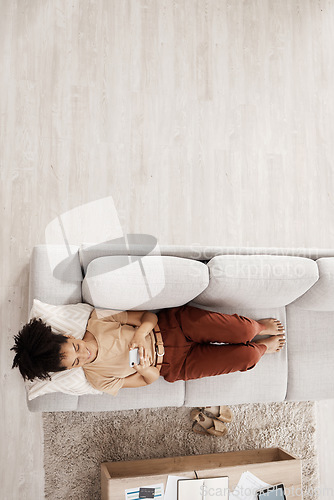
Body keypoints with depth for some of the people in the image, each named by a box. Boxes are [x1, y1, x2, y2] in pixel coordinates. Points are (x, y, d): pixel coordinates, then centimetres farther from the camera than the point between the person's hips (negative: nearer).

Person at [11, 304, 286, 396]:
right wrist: (145, 368, -25)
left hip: (173, 324, 1)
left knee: (240, 331, -20)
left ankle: (257, 326, 16)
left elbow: (150, 315, -8)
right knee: (246, 356, -13)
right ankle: (261, 348, 23)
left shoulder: (97, 320, -12)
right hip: (176, 365, -1)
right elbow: (148, 380, -2)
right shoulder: (98, 379, -9)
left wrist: (142, 331, -31)